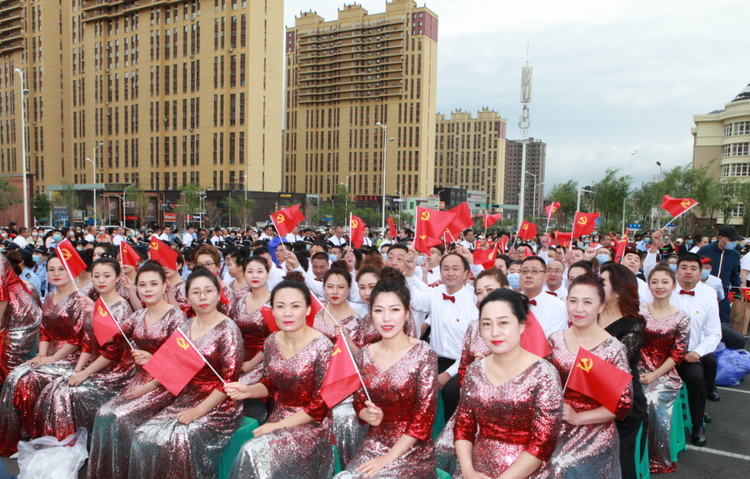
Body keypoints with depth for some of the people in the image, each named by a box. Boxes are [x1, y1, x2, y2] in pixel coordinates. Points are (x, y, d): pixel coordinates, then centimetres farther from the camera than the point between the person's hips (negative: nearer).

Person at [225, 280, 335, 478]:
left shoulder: (322, 347, -17)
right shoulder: (272, 342, 0)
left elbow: (320, 406, -14)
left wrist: (278, 425, -14)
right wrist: (249, 391, -8)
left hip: (311, 425, -5)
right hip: (277, 418, 5)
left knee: (254, 454, -24)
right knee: (251, 453, -21)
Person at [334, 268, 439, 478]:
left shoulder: (424, 354, -10)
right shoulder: (365, 354, 2)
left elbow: (423, 417, -12)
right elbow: (359, 403, 11)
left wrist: (388, 458, -14)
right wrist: (368, 415, -11)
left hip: (412, 452, -3)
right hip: (372, 445, 3)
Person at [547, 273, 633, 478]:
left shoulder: (614, 349, -13)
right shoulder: (555, 340, -2)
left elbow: (623, 406, -11)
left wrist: (577, 418, -15)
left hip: (594, 443, -3)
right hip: (556, 437, 3)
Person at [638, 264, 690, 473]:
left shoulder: (681, 318, 2)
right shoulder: (639, 310, 3)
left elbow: (678, 354, 0)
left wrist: (654, 376, -9)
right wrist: (643, 373, -10)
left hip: (666, 374, -1)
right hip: (640, 370, 1)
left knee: (654, 401, -21)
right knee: (648, 402, -20)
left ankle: (659, 460, 2)